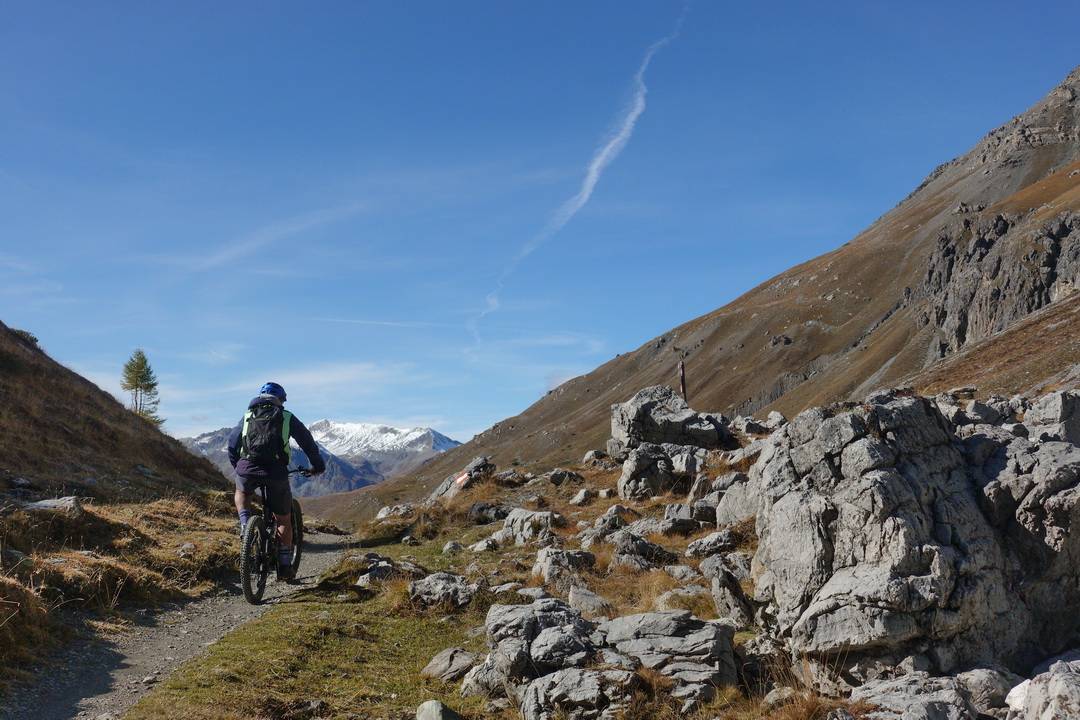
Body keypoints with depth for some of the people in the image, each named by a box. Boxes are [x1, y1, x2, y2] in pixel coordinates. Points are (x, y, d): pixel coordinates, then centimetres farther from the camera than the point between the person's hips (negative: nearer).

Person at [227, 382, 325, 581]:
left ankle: (245, 523, 12)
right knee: (284, 520, 14)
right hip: (276, 471, -2)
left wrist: (238, 468, 37)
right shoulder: (287, 417, 14)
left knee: (241, 493, 37)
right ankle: (284, 565, 15)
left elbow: (232, 444, 25)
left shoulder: (247, 416, 21)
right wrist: (318, 465, 28)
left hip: (247, 469, 2)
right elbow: (307, 441, 16)